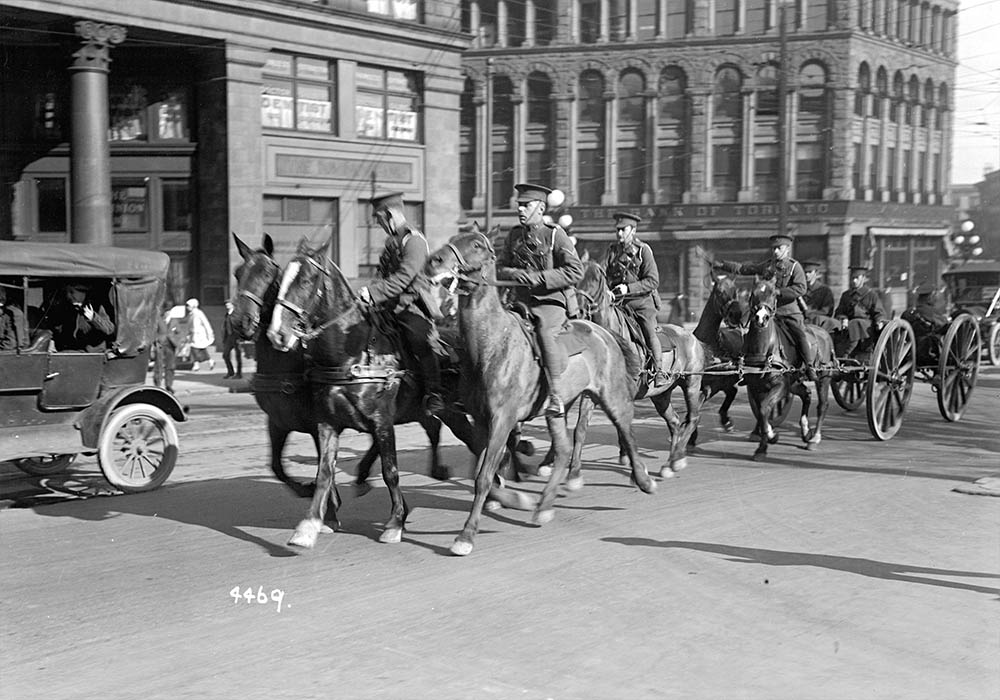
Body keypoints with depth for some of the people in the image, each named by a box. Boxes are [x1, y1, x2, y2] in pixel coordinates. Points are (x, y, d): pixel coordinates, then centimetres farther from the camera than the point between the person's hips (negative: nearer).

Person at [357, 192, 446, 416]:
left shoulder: (414, 240, -11)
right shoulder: (392, 242, 18)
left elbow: (403, 278, -21)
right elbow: (383, 275, 20)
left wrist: (373, 293, -25)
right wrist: (368, 291, 1)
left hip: (412, 307, -9)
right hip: (390, 307, 9)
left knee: (420, 342, -27)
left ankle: (435, 396, -21)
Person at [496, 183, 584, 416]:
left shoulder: (555, 234, -5)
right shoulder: (514, 234, 11)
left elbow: (576, 271, -10)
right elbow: (499, 267, 15)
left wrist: (539, 278, -18)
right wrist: (515, 273, -9)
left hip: (553, 302, -6)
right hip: (522, 301, 6)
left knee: (544, 332, -33)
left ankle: (555, 396, -31)